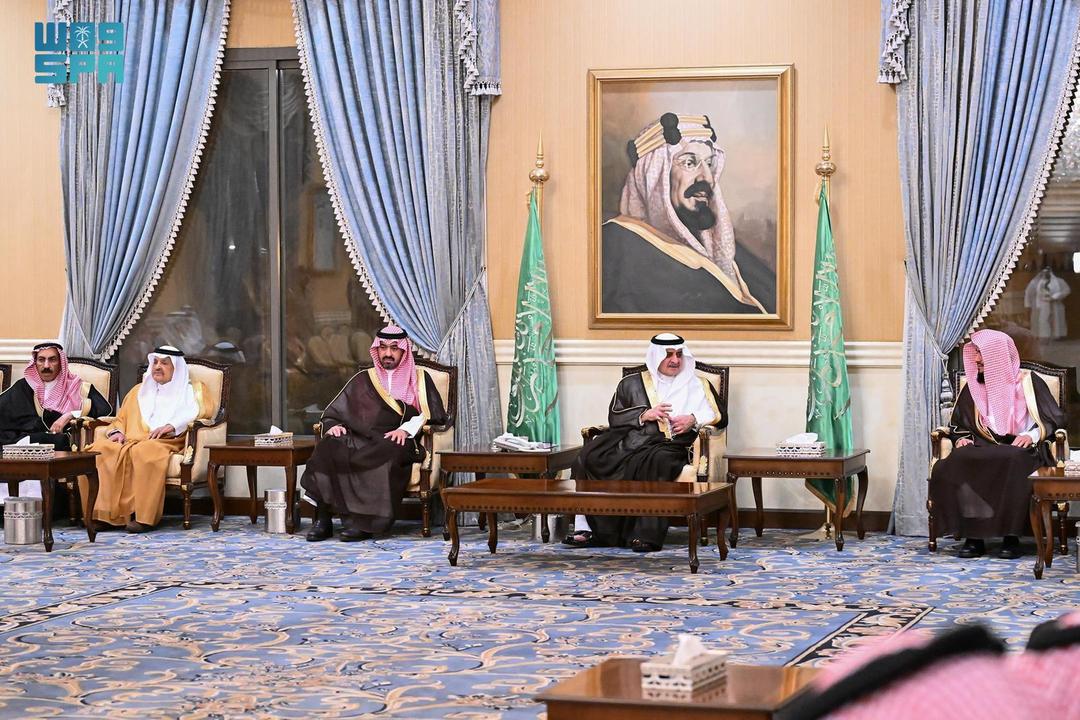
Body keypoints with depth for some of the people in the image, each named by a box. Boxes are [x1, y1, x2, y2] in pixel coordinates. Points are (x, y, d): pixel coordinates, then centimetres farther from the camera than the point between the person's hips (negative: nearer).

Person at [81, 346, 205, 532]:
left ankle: (143, 516, -40)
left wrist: (171, 426, -16)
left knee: (145, 452, -41)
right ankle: (103, 513, -30)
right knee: (98, 450, -28)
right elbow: (121, 418, 29)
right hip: (130, 440, 5)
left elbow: (195, 414, 0)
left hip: (165, 442, -4)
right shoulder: (138, 391, 34)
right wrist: (116, 431, 5)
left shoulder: (189, 390, 19)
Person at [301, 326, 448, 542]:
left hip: (396, 442, -2)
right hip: (359, 441, 2)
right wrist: (333, 426, -2)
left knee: (386, 453, -39)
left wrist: (407, 428, -13)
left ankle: (364, 521, -38)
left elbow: (434, 413, 4)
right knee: (330, 445, -31)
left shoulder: (419, 379, 19)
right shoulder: (363, 380, 25)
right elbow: (332, 414, 22)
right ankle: (323, 518, -35)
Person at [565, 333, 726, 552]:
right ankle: (587, 527, -32)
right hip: (629, 440, 2)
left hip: (668, 445, -2)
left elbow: (721, 416, 16)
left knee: (655, 463, -40)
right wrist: (644, 415, -3)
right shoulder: (631, 384, 24)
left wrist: (694, 419, -3)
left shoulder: (698, 386, 23)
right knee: (590, 456, -28)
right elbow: (614, 417, 13)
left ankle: (647, 534, -43)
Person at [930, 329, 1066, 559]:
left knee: (1010, 464, -41)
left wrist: (1033, 435, -14)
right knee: (958, 463, -32)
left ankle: (1011, 536, -34)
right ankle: (973, 536, -31)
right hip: (982, 451, 3)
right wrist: (962, 438, 2)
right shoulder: (972, 386, 19)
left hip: (1020, 451, -3)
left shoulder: (1028, 382, 8)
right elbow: (957, 425, 24)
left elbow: (1055, 420, 5)